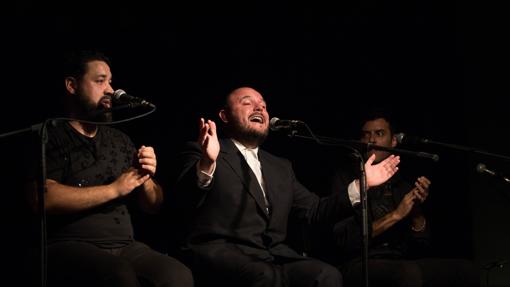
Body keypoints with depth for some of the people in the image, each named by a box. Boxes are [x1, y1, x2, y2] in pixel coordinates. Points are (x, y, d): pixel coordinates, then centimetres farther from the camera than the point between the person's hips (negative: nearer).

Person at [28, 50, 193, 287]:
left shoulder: (120, 140, 19)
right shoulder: (49, 136, 2)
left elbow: (152, 205, 21)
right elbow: (44, 198, -15)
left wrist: (146, 179, -3)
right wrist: (114, 189, -8)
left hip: (125, 247, 5)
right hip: (69, 247, -5)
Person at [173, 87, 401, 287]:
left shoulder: (280, 167, 28)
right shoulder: (202, 153, 7)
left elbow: (314, 211, 24)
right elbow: (185, 201, -11)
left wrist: (361, 184, 14)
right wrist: (206, 164, -32)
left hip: (273, 256, 5)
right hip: (221, 253, -5)